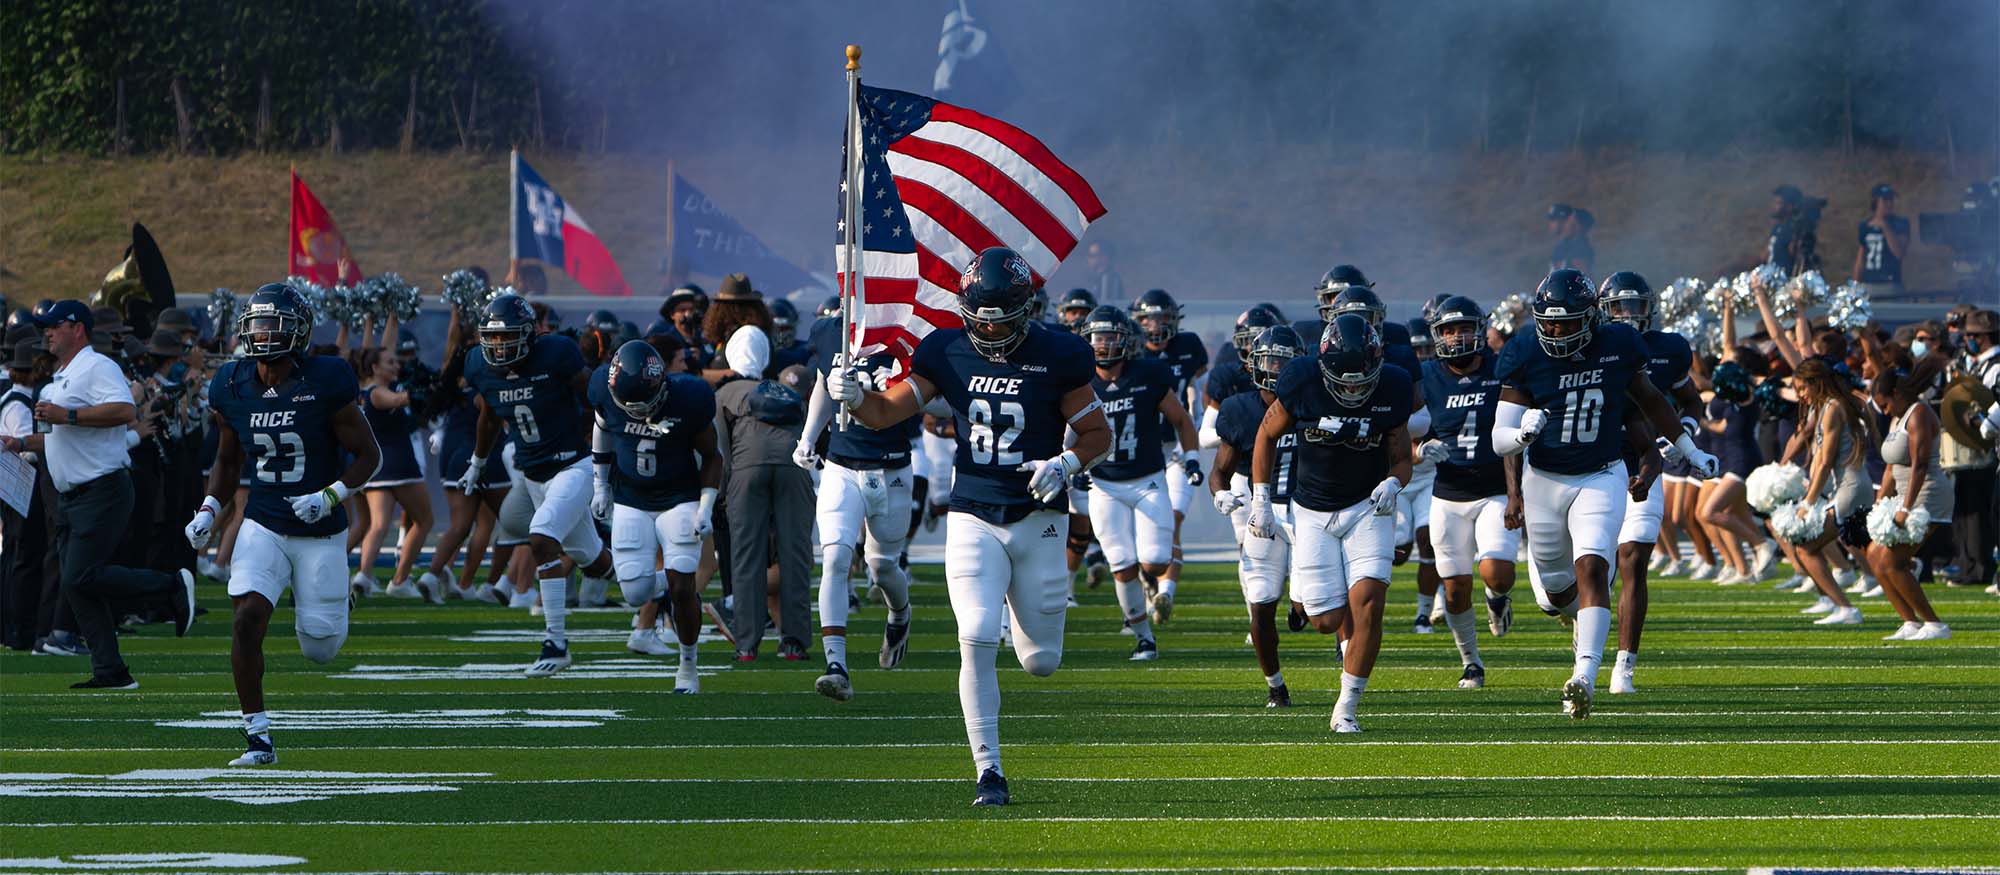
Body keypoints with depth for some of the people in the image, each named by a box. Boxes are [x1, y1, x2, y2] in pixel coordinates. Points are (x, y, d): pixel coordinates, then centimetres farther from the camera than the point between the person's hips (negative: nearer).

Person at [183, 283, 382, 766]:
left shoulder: (325, 385, -15)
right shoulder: (232, 388, -2)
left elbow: (368, 454, -8)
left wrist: (330, 496, -23)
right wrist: (208, 510, -1)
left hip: (320, 533, -2)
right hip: (263, 527, 2)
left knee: (320, 650, 4)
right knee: (247, 621, -19)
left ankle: (325, 615, 43)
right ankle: (258, 736, -10)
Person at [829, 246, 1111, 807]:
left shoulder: (1056, 358, -6)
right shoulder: (947, 354, 0)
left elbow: (1098, 433, 2)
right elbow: (888, 411, 5)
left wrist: (1067, 462, -18)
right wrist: (855, 396, -17)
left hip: (1037, 518, 0)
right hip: (973, 519, 0)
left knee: (1041, 663, 5)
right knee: (977, 643, -17)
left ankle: (1027, 602, 43)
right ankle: (988, 771, -8)